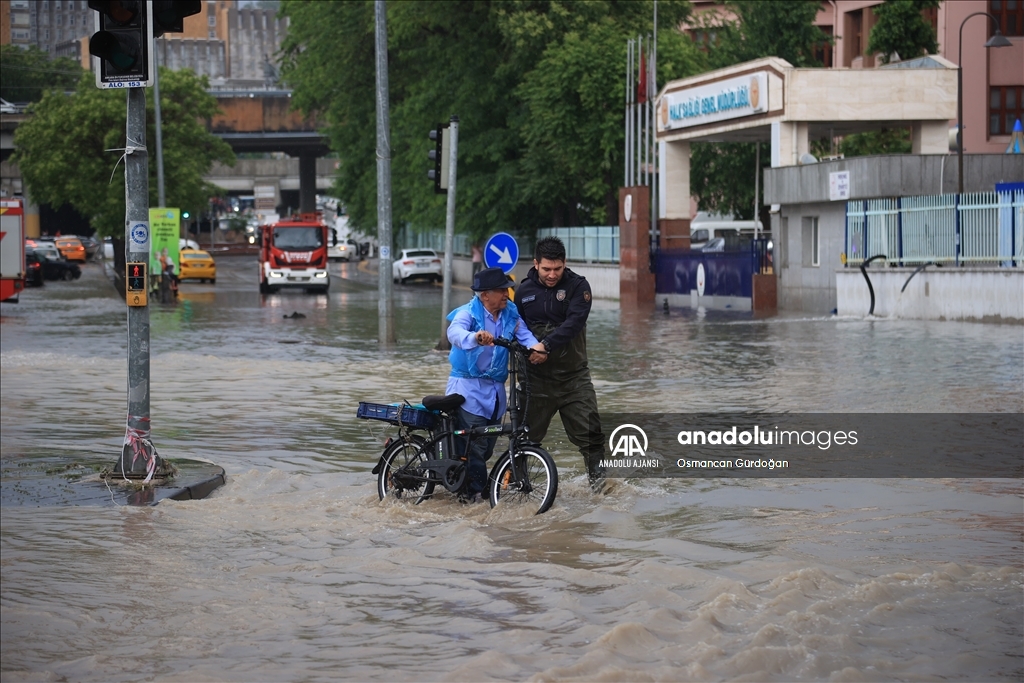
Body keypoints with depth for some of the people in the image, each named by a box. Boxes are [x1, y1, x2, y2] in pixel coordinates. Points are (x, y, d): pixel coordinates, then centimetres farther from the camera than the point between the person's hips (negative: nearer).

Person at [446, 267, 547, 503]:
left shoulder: (511, 313, 4)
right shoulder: (468, 313, -12)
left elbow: (523, 334, -7)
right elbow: (455, 332, -31)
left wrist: (537, 347, -30)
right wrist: (475, 338, -54)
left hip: (495, 388, 6)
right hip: (468, 387, -6)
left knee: (487, 446, 11)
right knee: (474, 445, -11)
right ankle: (476, 496, -3)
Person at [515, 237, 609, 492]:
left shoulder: (578, 286, -5)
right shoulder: (525, 290, 5)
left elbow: (573, 322, -20)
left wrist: (545, 344, -31)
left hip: (573, 375, -2)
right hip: (537, 376, 2)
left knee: (588, 429, -6)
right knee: (527, 432, 5)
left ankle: (597, 476, 5)